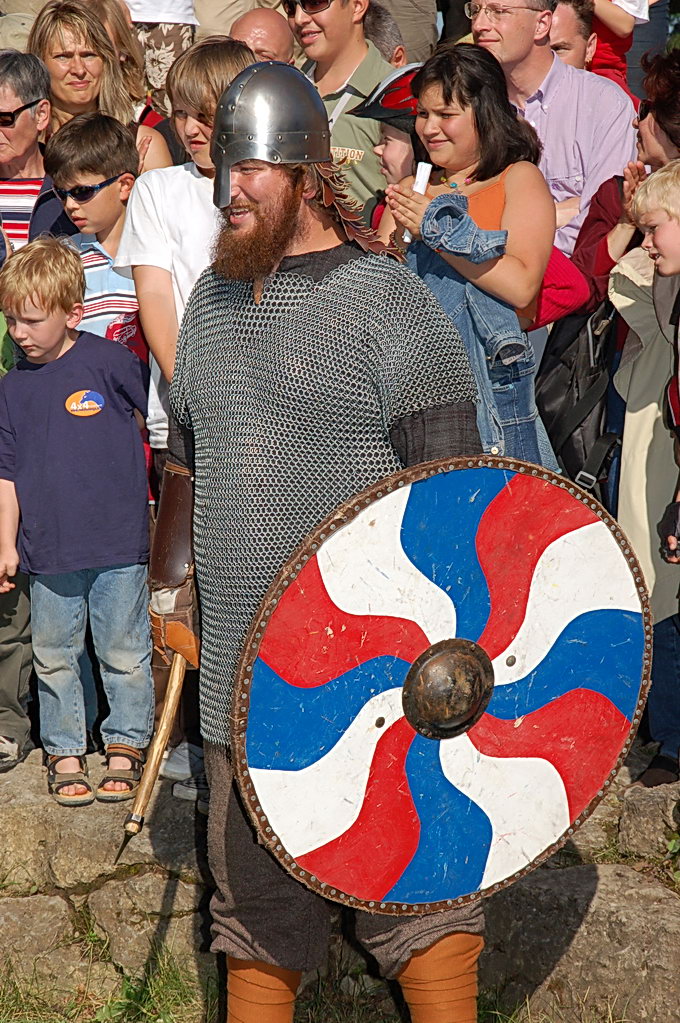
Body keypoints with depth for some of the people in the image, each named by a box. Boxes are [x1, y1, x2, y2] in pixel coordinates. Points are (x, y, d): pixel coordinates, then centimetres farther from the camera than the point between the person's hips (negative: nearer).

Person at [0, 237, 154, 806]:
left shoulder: (109, 361, -7)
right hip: (48, 551, 3)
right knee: (55, 657, 10)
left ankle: (126, 744, 22)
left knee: (124, 653, 7)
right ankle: (64, 751, 23)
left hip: (119, 545, -3)